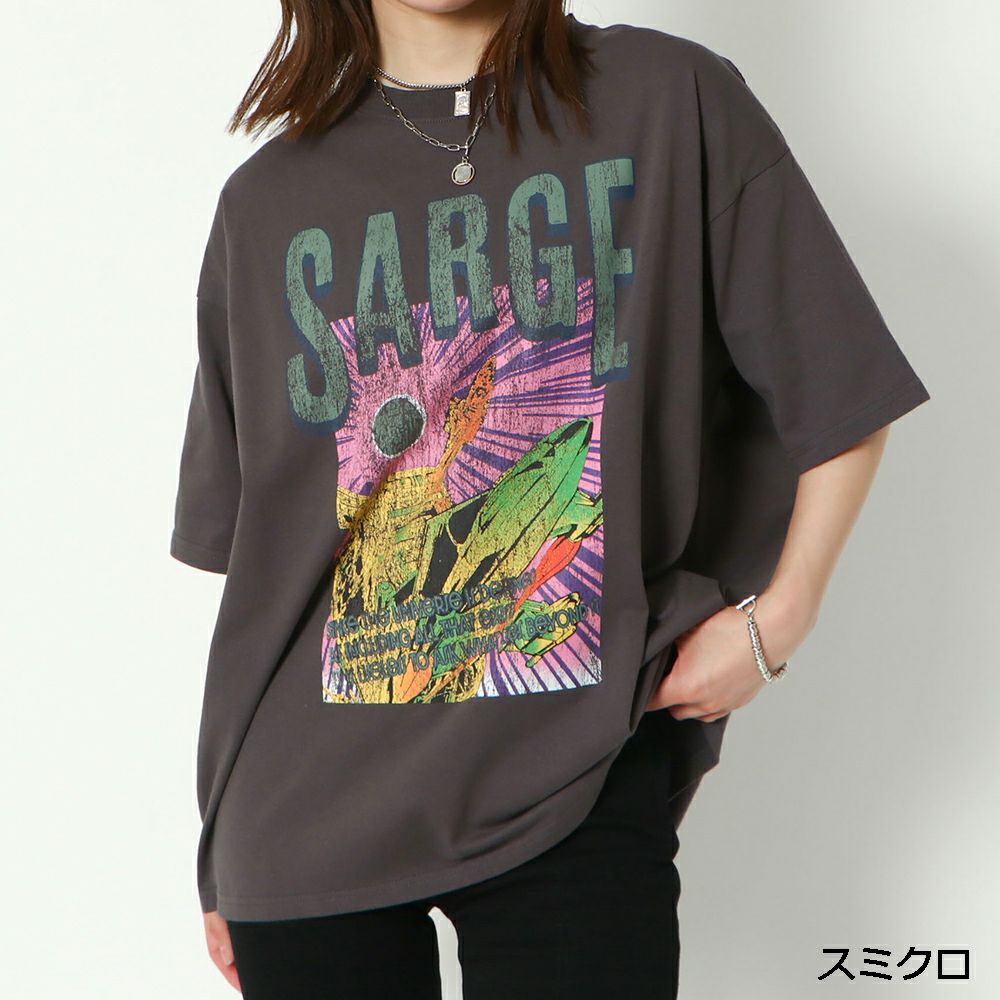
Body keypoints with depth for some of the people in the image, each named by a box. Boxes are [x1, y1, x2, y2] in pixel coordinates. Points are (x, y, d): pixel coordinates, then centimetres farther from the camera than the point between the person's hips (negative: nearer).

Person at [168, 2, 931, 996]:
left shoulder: (674, 101, 0)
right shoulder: (264, 203, 7)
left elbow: (841, 393, 4)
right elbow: (249, 548, 9)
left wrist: (776, 622, -4)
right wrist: (221, 853, 10)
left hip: (576, 787, -2)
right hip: (303, 799, 3)